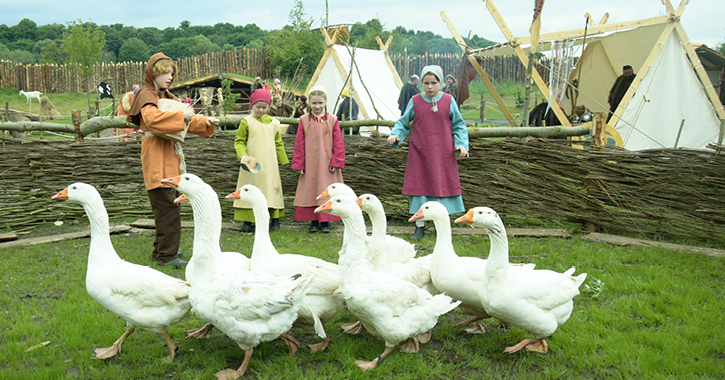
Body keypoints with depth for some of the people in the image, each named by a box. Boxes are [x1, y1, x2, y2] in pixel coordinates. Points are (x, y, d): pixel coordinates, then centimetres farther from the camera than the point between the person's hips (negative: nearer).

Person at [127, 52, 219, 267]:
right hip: (157, 162, -10)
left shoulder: (168, 97, 20)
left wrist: (206, 122, 12)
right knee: (168, 207, -11)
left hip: (171, 159, 10)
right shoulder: (147, 96, -8)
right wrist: (181, 115, -27)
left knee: (169, 207, 14)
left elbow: (187, 120, 28)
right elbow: (152, 118, -29)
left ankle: (161, 250, 25)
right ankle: (167, 255, -7)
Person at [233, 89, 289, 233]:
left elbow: (278, 143, 17)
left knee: (272, 187, 5)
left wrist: (283, 161, 17)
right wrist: (242, 155, -15)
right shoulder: (246, 122, 0)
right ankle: (247, 221, 6)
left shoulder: (273, 122, 10)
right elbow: (239, 141, 1)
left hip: (269, 164, 2)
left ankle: (275, 219, 15)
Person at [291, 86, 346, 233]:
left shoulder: (332, 120, -1)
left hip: (327, 164, -1)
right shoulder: (304, 120, 0)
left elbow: (338, 143, 0)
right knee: (310, 192, 6)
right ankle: (313, 221, 16)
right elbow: (299, 144, 3)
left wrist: (336, 162, -6)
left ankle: (325, 221, 13)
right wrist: (300, 164, 0)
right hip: (310, 165, 1)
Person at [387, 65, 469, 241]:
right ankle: (420, 226, 13)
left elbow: (458, 125, 5)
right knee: (418, 185, 2)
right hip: (419, 153, 0)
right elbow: (404, 123, 7)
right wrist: (395, 135, -11)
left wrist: (461, 144, -7)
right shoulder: (415, 101, 1)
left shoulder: (449, 101, 1)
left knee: (443, 185, 5)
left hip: (443, 154, 0)